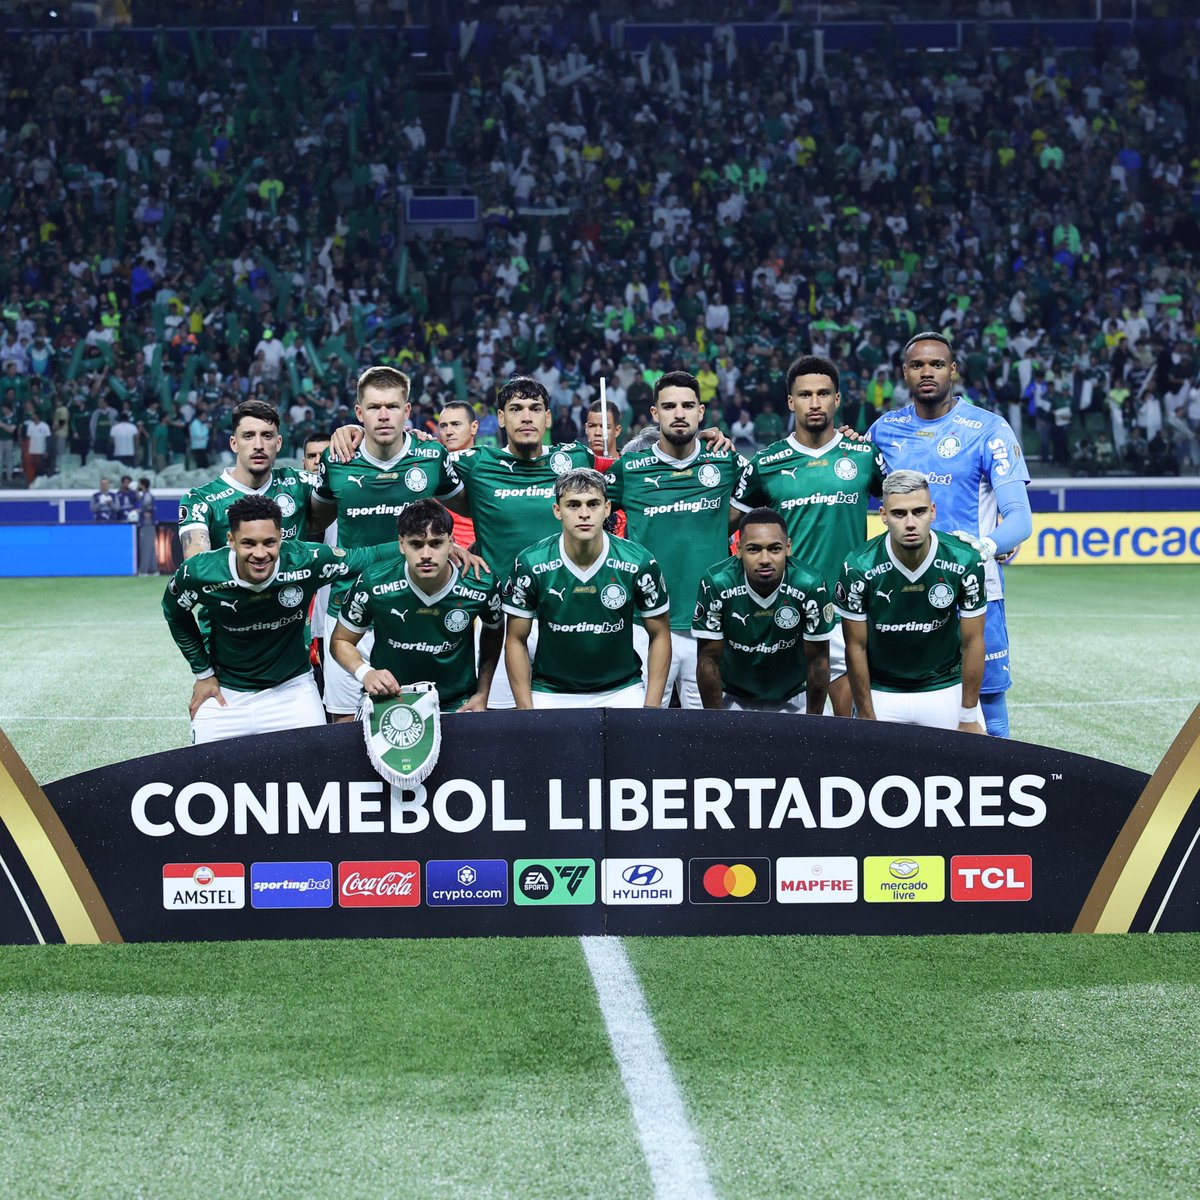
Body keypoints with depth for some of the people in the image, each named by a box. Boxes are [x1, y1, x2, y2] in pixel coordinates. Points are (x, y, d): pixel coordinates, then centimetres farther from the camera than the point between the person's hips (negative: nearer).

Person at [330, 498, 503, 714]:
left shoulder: (483, 585, -13)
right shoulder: (373, 583, -16)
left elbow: (494, 634, 10)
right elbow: (340, 641, -1)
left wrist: (482, 694, 5)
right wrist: (365, 673, -20)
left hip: (456, 704, 1)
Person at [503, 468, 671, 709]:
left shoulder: (639, 563, -10)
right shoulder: (530, 564, -10)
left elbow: (660, 635, 0)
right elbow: (516, 640, -1)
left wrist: (651, 708, -7)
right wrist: (526, 711, -7)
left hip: (622, 691, 0)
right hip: (551, 694, 0)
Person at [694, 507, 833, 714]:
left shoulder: (811, 586, -23)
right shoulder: (715, 584, -23)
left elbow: (818, 660, -13)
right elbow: (709, 659, -14)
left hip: (792, 701, 1)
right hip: (733, 698, 0)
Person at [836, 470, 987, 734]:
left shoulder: (965, 562, -17)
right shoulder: (859, 568, -18)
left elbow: (972, 643, -8)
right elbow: (856, 647, -8)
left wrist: (968, 718, -6)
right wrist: (866, 718, -5)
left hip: (947, 690, 0)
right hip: (881, 692, 0)